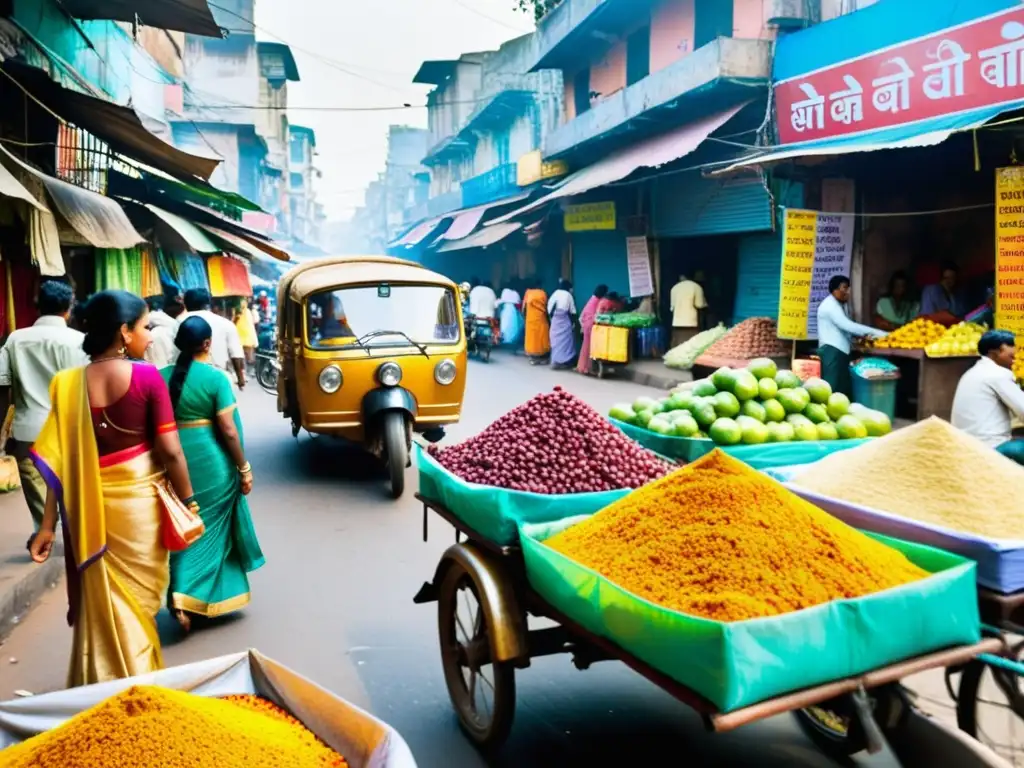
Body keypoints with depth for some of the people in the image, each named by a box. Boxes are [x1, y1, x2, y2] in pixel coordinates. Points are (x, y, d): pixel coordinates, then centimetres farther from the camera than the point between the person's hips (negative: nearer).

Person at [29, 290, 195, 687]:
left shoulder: (69, 383, -3)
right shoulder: (147, 377, -13)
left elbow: (60, 460, -4)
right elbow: (170, 450, -13)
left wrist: (48, 524, 1)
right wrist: (189, 500, -1)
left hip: (91, 506, 3)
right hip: (139, 501, -3)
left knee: (102, 602, 17)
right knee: (136, 598, 13)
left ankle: (101, 686, 32)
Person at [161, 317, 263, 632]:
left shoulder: (162, 377, 1)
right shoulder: (216, 378, -12)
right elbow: (228, 430, -13)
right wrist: (244, 468, -3)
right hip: (211, 461, -4)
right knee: (211, 530, 10)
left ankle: (181, 596, 16)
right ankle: (190, 597, 8)